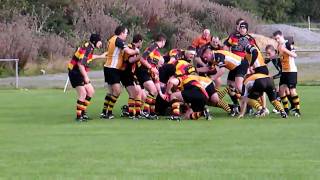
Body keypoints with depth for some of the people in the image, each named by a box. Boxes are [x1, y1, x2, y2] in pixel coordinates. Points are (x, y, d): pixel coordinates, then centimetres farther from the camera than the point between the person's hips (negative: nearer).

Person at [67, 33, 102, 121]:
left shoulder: (90, 47, 7)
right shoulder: (87, 49, -22)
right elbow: (80, 64, -28)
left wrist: (100, 56, 41)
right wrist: (85, 77, -29)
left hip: (80, 73, 10)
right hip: (75, 73, -10)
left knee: (91, 91, 11)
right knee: (83, 93, -14)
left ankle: (83, 113, 16)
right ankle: (79, 116, -7)